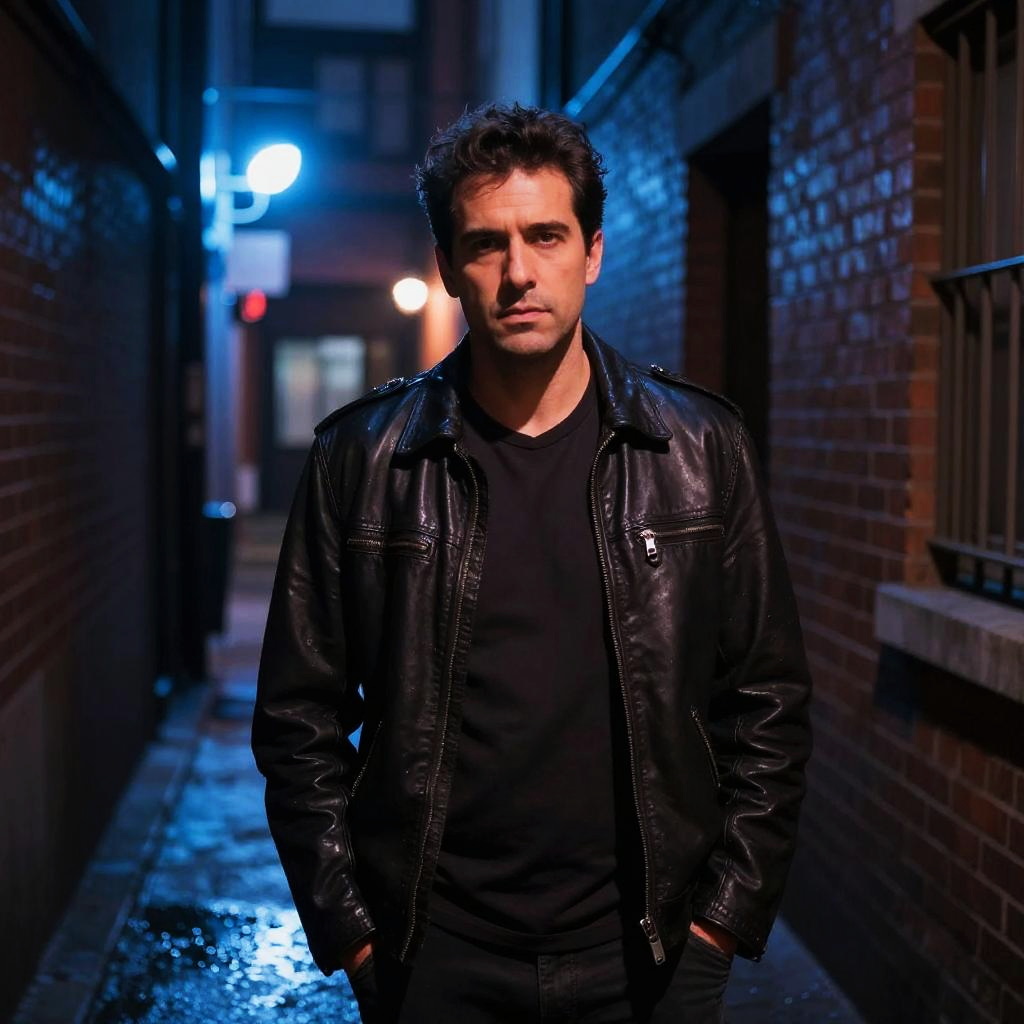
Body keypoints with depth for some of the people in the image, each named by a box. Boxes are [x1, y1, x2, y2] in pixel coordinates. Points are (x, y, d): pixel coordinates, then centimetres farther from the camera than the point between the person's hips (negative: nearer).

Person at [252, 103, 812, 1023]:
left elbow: (769, 702, 3)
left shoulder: (702, 451, -1)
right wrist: (348, 930, -2)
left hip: (648, 949, 1)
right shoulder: (361, 457, -3)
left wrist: (726, 912, -1)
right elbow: (300, 716, 1)